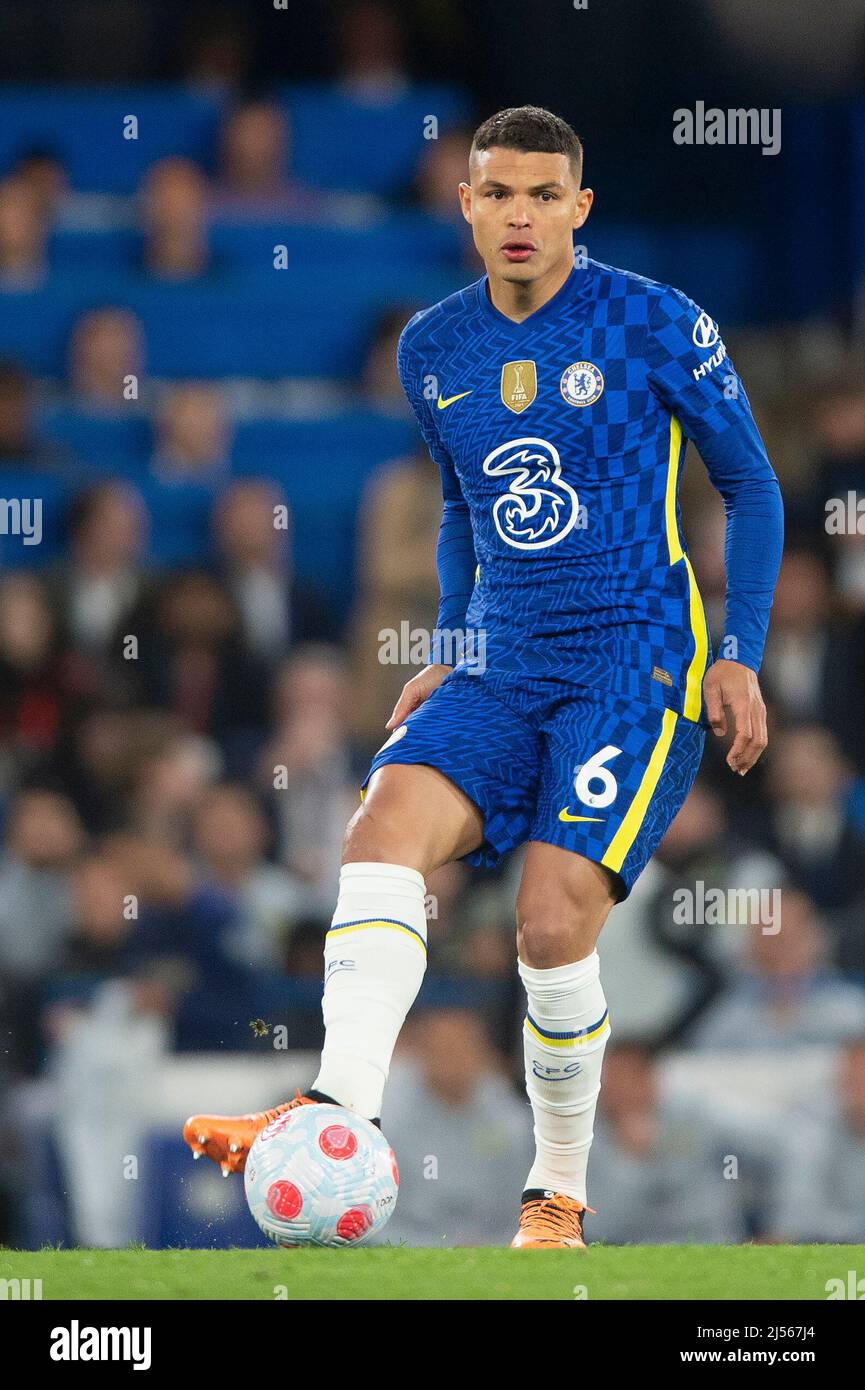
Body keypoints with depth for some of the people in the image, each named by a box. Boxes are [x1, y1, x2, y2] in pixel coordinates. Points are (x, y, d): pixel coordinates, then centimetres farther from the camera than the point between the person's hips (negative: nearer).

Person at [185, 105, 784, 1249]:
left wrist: (740, 658, -3)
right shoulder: (435, 349, 10)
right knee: (382, 831, -24)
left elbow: (751, 487, 4)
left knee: (554, 926, -18)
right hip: (498, 672, 5)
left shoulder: (658, 327, -4)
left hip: (639, 662, -5)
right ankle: (340, 1115, -39)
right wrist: (447, 653, 17)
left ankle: (558, 1200, 2)